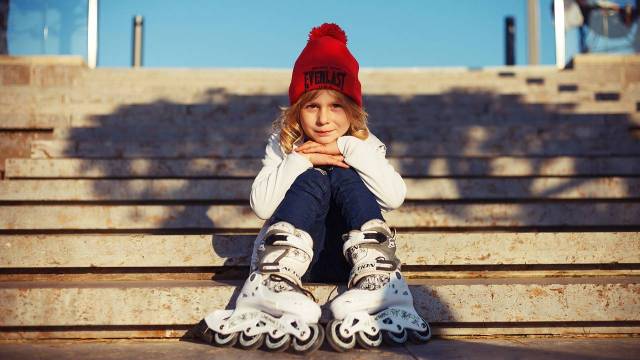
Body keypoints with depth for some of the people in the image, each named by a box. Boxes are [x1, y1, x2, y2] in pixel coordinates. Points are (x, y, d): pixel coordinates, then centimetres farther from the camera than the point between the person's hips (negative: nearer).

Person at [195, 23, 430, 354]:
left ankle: (376, 301, -40)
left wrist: (350, 148, -20)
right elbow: (261, 206, -13)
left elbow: (394, 197, -16)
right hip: (293, 252, 0)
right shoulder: (283, 146, 1)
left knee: (347, 177, -22)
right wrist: (300, 160, -20)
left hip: (354, 253, 1)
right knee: (312, 180, -25)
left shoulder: (364, 145, 3)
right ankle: (275, 299, -47)